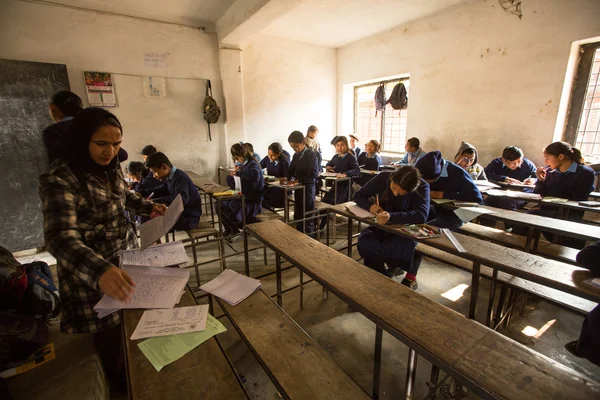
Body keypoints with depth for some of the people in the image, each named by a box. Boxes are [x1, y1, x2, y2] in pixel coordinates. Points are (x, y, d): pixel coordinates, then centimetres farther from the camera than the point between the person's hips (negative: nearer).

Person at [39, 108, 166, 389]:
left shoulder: (111, 166, -3)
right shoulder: (60, 179, -26)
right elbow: (60, 238, -36)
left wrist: (148, 207, 1)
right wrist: (100, 270, -52)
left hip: (126, 255, 7)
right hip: (91, 267, -6)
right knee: (109, 328, 14)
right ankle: (118, 376, 43)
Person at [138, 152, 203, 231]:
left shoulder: (180, 178, -23)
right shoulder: (170, 177, 6)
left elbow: (181, 198, -42)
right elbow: (160, 190, 23)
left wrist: (155, 202, -44)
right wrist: (141, 192, 7)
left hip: (189, 218, -9)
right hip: (180, 213, 9)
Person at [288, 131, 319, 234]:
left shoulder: (311, 155, -10)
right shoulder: (296, 155, 11)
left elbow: (314, 173, -18)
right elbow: (291, 170, 18)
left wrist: (300, 179, -19)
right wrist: (287, 178, -2)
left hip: (308, 187, -7)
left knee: (307, 215, 0)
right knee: (297, 214, 13)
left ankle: (309, 235, 13)